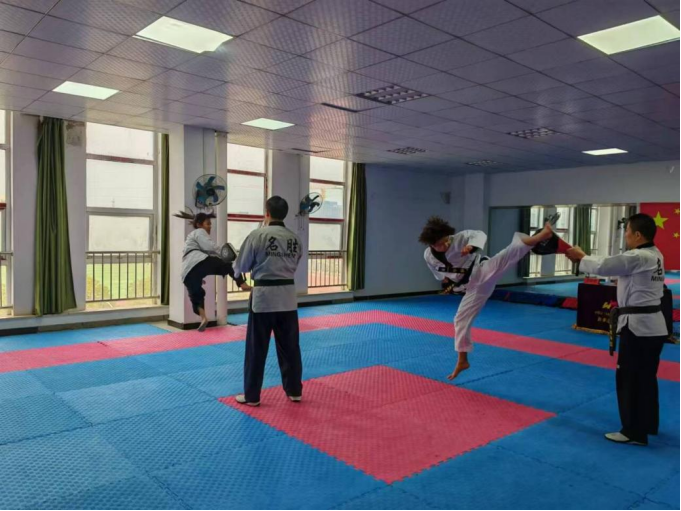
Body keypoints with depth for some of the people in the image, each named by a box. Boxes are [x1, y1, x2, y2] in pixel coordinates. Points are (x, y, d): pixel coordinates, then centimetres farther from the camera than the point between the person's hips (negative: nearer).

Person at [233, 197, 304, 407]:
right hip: (288, 296, 4)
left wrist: (256, 267, 22)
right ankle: (294, 391, 25)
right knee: (290, 347, 14)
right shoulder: (295, 239, 5)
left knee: (256, 349, 6)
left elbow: (240, 267, 0)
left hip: (263, 295, -4)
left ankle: (252, 395, 15)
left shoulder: (257, 235, -9)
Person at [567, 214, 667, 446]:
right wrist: (586, 257, 10)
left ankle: (635, 432, 9)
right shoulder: (655, 255, 11)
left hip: (638, 325, -9)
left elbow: (604, 266, -15)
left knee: (630, 378, 1)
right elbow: (616, 267, 15)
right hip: (653, 323, 10)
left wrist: (582, 257, 3)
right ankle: (649, 423, 33)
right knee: (646, 377, 20)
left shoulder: (637, 257, -20)